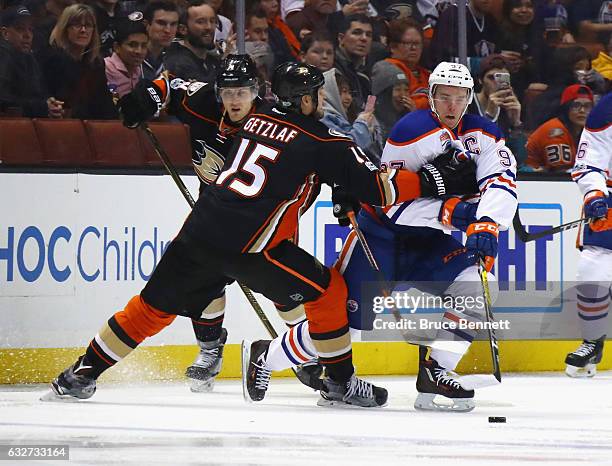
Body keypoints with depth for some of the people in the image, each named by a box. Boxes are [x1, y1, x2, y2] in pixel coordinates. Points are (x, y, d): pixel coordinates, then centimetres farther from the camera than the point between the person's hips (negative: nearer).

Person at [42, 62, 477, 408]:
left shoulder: (255, 118, 15)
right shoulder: (322, 143, -1)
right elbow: (377, 188, -1)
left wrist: (148, 99, 33)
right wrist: (431, 181, 8)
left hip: (199, 232, 6)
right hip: (248, 245, -6)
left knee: (157, 304, 17)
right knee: (328, 289, 10)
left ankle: (82, 374, 17)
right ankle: (341, 381, 14)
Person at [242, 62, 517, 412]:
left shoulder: (482, 134, -2)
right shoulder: (411, 132, -19)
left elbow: (502, 183, -16)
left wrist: (487, 224, -34)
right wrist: (448, 211, -30)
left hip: (428, 241, 5)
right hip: (382, 232, -5)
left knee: (475, 285, -18)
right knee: (348, 316, -11)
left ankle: (435, 373, -8)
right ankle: (263, 357, 9)